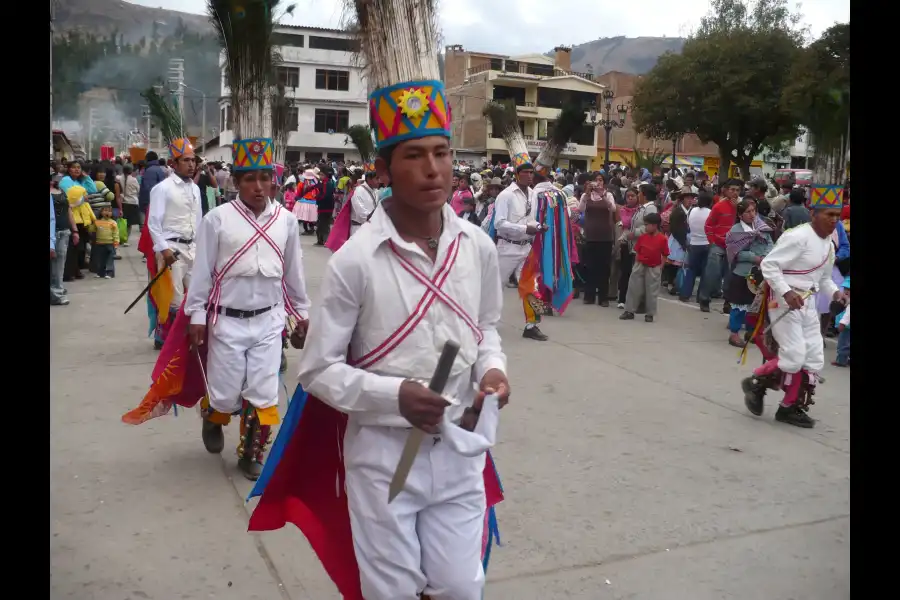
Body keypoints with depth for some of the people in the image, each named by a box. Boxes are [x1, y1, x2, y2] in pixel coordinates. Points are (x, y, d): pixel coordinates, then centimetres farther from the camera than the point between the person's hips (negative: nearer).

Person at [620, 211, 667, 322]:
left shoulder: (662, 239, -10)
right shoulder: (642, 237, -1)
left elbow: (664, 255, -4)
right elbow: (637, 252, 6)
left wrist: (660, 267, -6)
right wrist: (636, 264, 3)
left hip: (653, 268, -3)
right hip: (640, 266, 3)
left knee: (651, 291, 4)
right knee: (633, 288, 5)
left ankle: (650, 314, 15)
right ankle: (629, 311, 14)